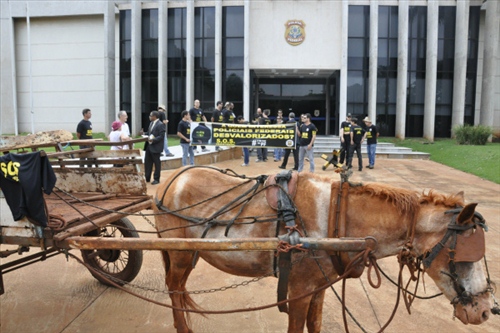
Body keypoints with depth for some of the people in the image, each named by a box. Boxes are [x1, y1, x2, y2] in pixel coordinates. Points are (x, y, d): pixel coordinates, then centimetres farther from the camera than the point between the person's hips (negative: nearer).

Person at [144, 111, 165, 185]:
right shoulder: (151, 123, 13)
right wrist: (144, 134, 2)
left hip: (155, 147, -9)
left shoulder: (160, 124, -14)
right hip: (149, 146, 9)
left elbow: (161, 136, -19)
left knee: (157, 163, 3)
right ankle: (147, 178, 23)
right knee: (147, 162, 13)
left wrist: (153, 140, -27)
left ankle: (156, 179, 13)